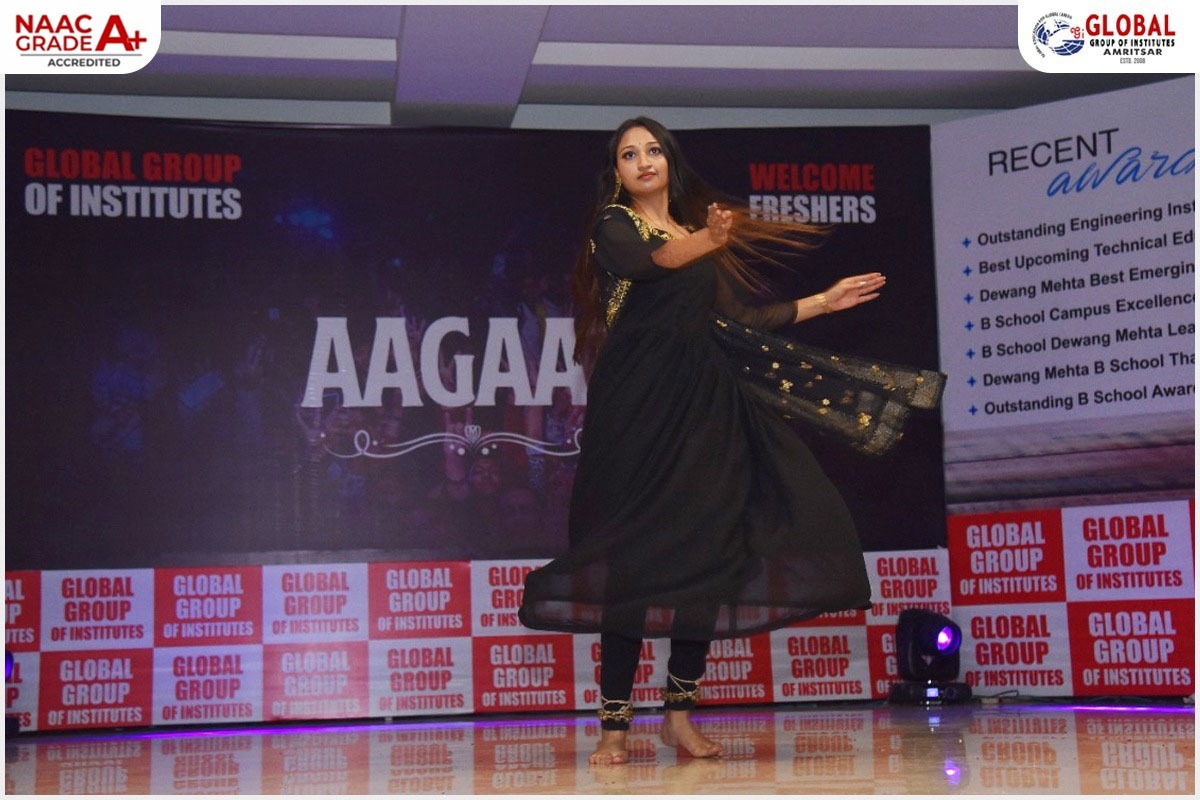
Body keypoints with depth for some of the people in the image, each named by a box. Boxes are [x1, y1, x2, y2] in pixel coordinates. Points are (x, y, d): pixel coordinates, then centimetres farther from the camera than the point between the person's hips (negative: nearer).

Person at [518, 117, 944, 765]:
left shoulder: (698, 232, 21)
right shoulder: (614, 226, 4)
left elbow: (738, 323, 20)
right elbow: (648, 263, -20)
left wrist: (825, 301, 22)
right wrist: (704, 243, -40)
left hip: (701, 406, 5)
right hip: (636, 403, -5)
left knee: (708, 554, -3)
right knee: (634, 554, -11)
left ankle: (679, 715, 6)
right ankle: (614, 726, -7)